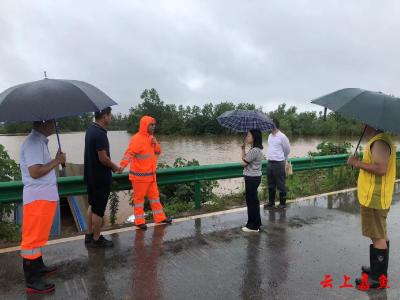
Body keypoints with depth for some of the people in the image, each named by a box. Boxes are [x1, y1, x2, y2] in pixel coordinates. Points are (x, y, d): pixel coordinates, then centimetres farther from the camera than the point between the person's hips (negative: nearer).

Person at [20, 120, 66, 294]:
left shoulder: (40, 141, 13)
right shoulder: (33, 142, -18)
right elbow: (35, 172, -25)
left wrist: (56, 161, 5)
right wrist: (56, 161, -17)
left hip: (45, 196, 10)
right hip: (38, 198, -10)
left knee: (38, 236, 21)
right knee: (32, 238, -1)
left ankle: (38, 266, 36)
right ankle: (32, 281, 9)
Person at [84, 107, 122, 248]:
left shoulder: (90, 129, 8)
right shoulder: (100, 133, -22)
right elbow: (103, 158, -25)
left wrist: (111, 166, 11)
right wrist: (115, 167, -8)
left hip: (90, 175, 10)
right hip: (101, 178, -10)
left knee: (92, 206, 20)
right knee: (99, 210, 3)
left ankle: (89, 235, 31)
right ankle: (96, 239, 16)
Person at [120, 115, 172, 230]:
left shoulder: (151, 138, 9)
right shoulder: (137, 139, -17)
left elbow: (158, 152, 11)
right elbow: (129, 153, -29)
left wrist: (155, 143, -9)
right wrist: (122, 165, -45)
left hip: (151, 174, 8)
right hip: (140, 175, -8)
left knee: (154, 195, 15)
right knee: (139, 198, 5)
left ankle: (160, 217, 27)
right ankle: (139, 221, 16)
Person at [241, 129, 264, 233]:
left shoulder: (254, 150, -22)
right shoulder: (256, 150, 11)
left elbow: (243, 163, -16)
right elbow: (244, 158, 7)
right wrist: (243, 148, 0)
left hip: (252, 178, -10)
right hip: (254, 177, 10)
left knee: (251, 201, 0)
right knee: (253, 200, 19)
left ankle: (253, 226, 11)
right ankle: (256, 223, 31)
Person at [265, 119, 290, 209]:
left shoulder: (282, 137, -12)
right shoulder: (270, 136, 9)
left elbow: (287, 150, 0)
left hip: (278, 164, -7)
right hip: (270, 163, 7)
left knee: (281, 185, 4)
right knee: (271, 184, 15)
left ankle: (282, 203, 17)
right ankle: (271, 202, 28)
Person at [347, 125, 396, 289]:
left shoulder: (379, 142, -20)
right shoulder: (378, 140, 13)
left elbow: (381, 168, -29)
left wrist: (357, 163, -21)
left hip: (374, 198, -11)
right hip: (375, 197, 11)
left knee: (378, 237, -1)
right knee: (381, 235, 19)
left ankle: (378, 277, 9)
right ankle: (379, 269, 33)